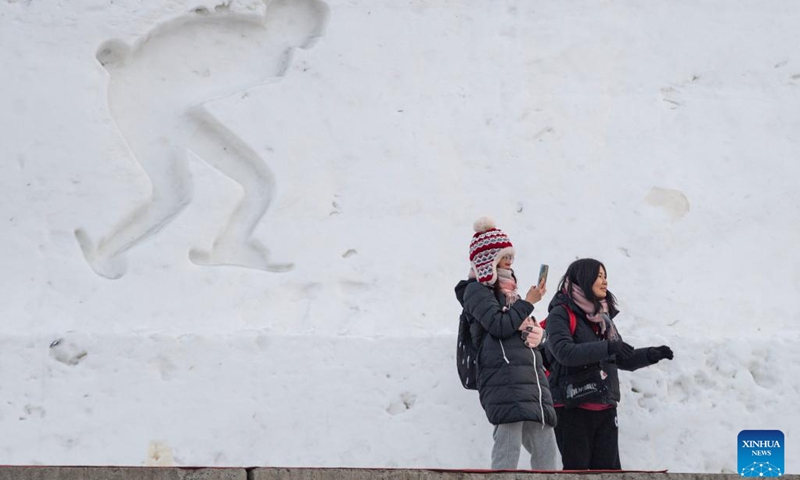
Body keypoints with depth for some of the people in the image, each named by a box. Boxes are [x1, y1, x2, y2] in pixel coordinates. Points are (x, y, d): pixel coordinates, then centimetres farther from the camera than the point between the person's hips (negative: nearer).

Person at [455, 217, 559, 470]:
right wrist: (528, 302, -3)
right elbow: (498, 325, -13)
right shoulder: (477, 291, 2)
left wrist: (535, 332, 6)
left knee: (546, 453, 4)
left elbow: (533, 333, 29)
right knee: (508, 453, -16)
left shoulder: (509, 293, 26)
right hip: (504, 380, -9)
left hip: (532, 378, 9)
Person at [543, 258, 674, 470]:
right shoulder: (561, 314, -6)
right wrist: (606, 348, -29)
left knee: (608, 469, 4)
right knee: (576, 470, -4)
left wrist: (651, 354, 8)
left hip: (605, 409, 7)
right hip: (573, 408, -7)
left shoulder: (603, 317, 17)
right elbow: (564, 352, -23)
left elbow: (624, 360, 24)